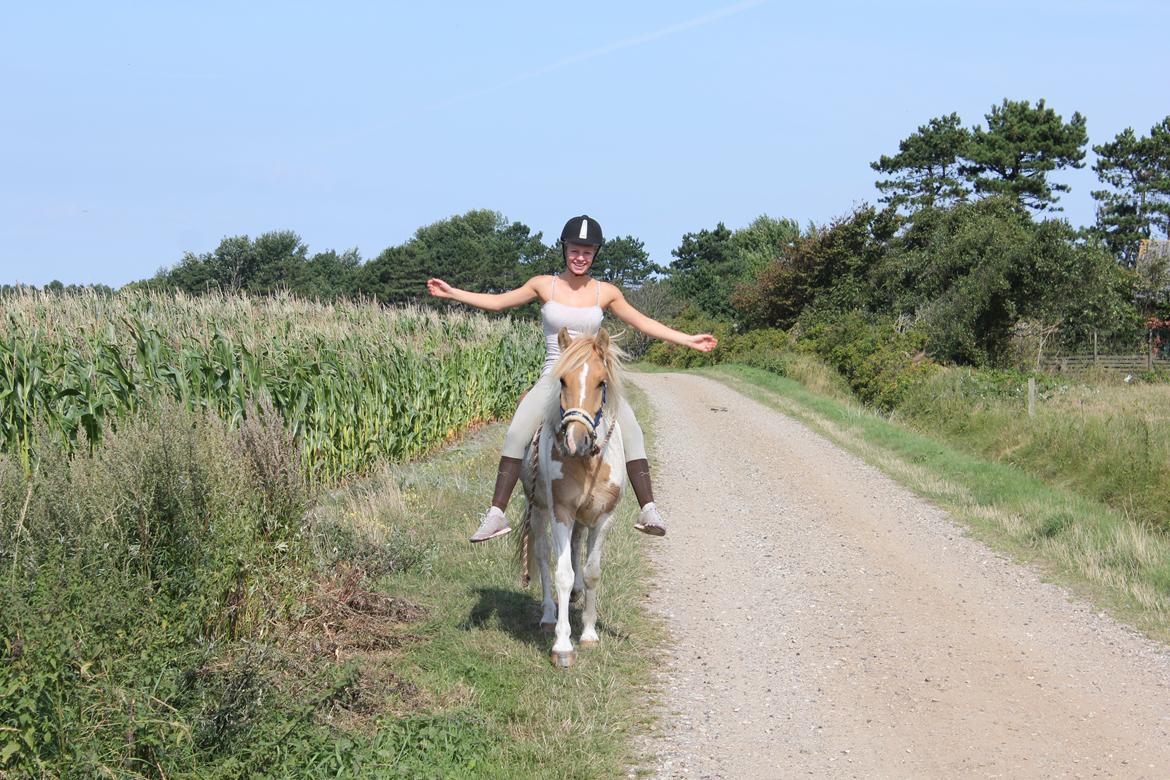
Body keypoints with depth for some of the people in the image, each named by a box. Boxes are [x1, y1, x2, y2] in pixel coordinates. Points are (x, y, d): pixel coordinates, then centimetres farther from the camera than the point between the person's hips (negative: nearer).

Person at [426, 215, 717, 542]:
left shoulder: (605, 292, 5)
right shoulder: (544, 285, 3)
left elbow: (643, 323, 11)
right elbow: (497, 302, 6)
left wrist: (689, 340, 9)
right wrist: (452, 292, 1)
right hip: (554, 377, 0)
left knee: (631, 430, -24)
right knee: (516, 434, -23)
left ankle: (648, 511, -20)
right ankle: (496, 514, -17)